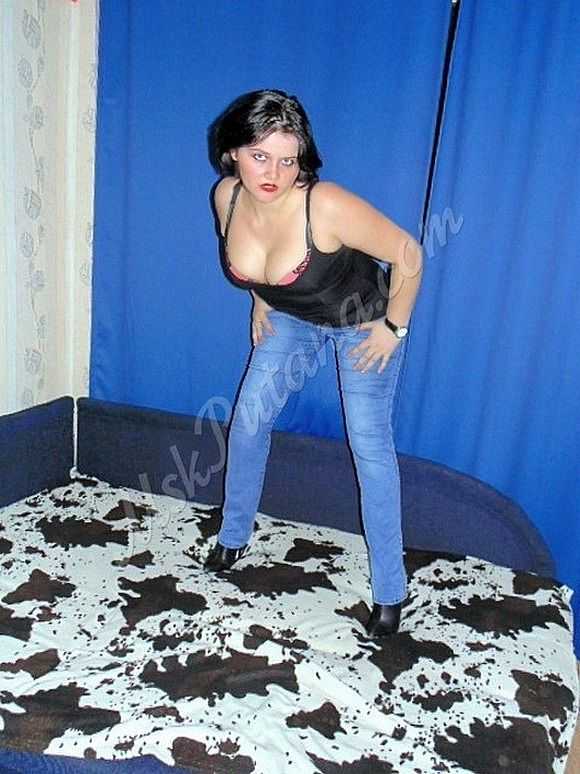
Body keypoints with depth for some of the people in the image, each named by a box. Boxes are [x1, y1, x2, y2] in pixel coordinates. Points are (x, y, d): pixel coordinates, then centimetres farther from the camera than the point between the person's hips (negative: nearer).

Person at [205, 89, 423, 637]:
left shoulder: (327, 206, -36)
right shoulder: (227, 196, -18)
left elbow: (408, 254, -26)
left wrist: (394, 327, -18)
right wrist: (260, 300, 8)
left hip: (363, 318, -5)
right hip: (290, 316, 6)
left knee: (370, 446, -4)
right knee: (248, 418, 5)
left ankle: (390, 590, 9)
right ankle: (233, 537, 29)